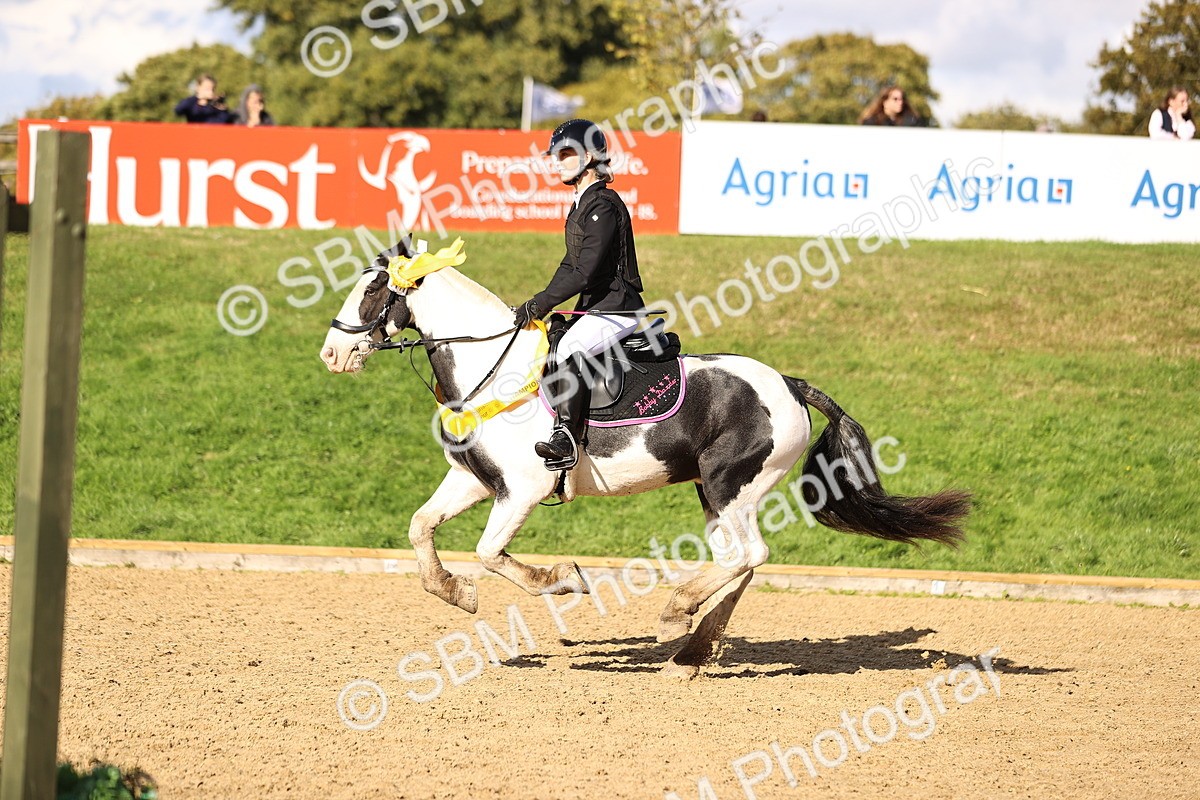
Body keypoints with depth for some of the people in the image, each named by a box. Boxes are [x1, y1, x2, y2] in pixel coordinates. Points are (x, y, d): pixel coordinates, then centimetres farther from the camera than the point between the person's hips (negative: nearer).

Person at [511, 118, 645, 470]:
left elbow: (585, 272, -23)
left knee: (569, 349, -33)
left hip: (617, 308, -12)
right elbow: (571, 265, 22)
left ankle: (567, 439, -43)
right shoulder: (582, 204, 16)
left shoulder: (603, 205, -16)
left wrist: (540, 304, -22)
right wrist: (540, 305, 10)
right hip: (595, 308, 12)